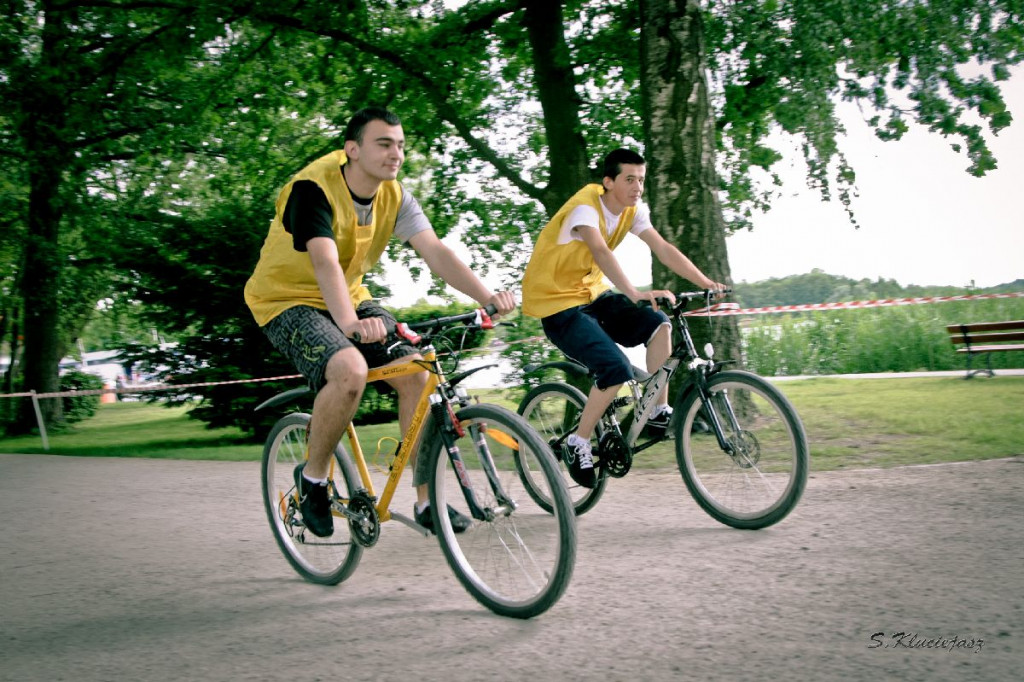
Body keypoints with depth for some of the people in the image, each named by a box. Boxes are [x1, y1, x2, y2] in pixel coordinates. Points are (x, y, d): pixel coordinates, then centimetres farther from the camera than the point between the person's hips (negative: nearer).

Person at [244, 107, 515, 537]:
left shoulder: (394, 196, -6)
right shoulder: (313, 189, -25)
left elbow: (436, 252, -17)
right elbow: (325, 262, -41)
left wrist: (487, 296, -33)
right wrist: (349, 321, -58)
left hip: (347, 298, 6)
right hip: (288, 300, -6)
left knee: (415, 373, -12)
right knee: (350, 370, -33)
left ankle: (426, 501, -2)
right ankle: (312, 477, -9)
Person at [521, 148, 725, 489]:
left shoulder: (633, 210, -1)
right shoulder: (585, 207, -24)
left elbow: (664, 250, -4)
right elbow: (601, 252, -40)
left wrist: (707, 283, -15)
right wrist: (635, 293, -55)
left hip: (591, 294, 8)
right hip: (556, 304, -8)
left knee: (657, 323, -12)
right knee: (617, 369, -23)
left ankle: (659, 411, -1)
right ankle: (577, 444, -7)